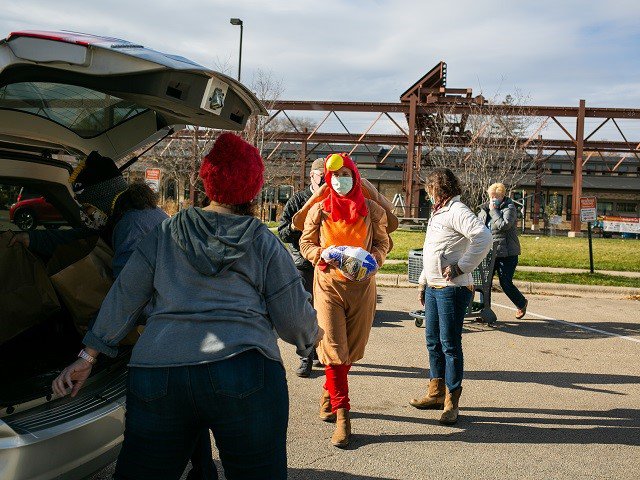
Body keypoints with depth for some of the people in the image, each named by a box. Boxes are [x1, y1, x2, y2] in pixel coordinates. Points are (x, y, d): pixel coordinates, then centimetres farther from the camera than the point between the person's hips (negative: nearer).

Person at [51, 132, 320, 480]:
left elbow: (123, 298, 14)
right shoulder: (264, 242, 7)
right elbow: (294, 319, 7)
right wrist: (311, 336, 29)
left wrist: (88, 356, 21)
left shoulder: (164, 234, 13)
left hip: (155, 372, 3)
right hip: (243, 374, -2)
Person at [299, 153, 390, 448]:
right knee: (333, 347, -8)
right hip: (328, 283, -1)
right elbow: (306, 242, 9)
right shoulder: (319, 210, 2)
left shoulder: (372, 210, 3)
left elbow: (382, 242, 9)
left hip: (362, 285, 2)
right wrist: (319, 255, -12)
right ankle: (341, 413, -1)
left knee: (351, 349, 11)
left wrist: (374, 258, -12)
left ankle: (329, 395, 36)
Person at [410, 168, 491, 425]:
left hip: (452, 289, -10)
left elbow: (483, 237, -29)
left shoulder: (457, 212, -14)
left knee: (450, 344, -4)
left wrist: (461, 268, -24)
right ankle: (436, 393, 28)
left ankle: (451, 403, 5)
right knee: (433, 342, 15)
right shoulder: (437, 213, 17)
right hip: (434, 288, 10)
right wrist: (423, 282, 22)